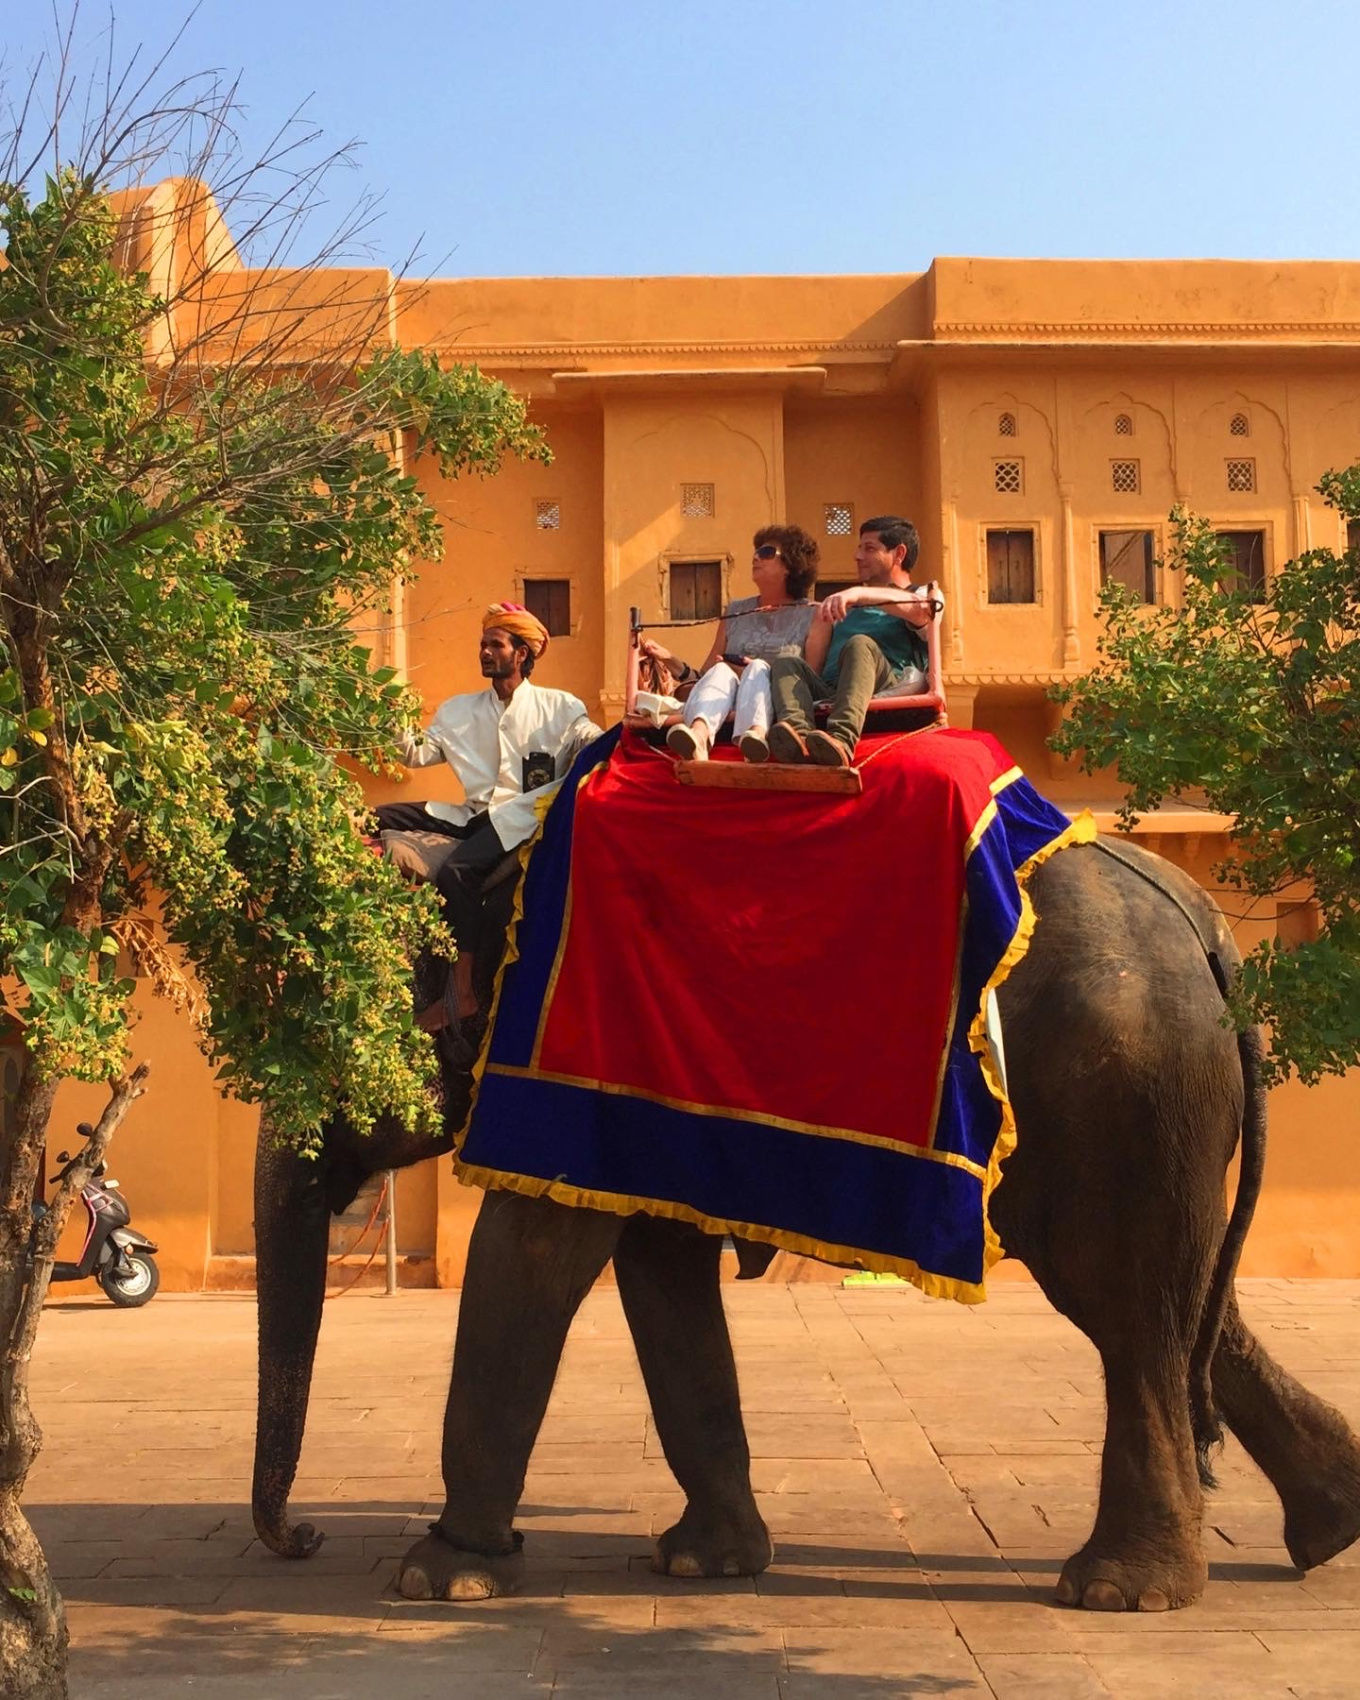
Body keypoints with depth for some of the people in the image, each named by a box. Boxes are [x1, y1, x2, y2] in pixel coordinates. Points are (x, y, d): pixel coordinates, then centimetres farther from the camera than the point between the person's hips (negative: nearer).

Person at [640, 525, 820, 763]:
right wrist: (670, 661, 6)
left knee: (759, 669, -30)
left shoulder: (811, 615, 13)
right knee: (721, 671, -27)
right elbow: (703, 678, 22)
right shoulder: (736, 612, 25)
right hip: (728, 714, 3)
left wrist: (758, 672, -8)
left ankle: (756, 734, -65)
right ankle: (699, 735, -62)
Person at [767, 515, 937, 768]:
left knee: (860, 644, -31)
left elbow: (918, 608, -10)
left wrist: (858, 594, -23)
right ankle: (799, 731, -52)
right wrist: (822, 622, 10)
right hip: (828, 695, 5)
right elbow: (812, 666, 25)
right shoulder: (847, 608, 35)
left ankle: (841, 738, -58)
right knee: (785, 663, -19)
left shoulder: (924, 596, 19)